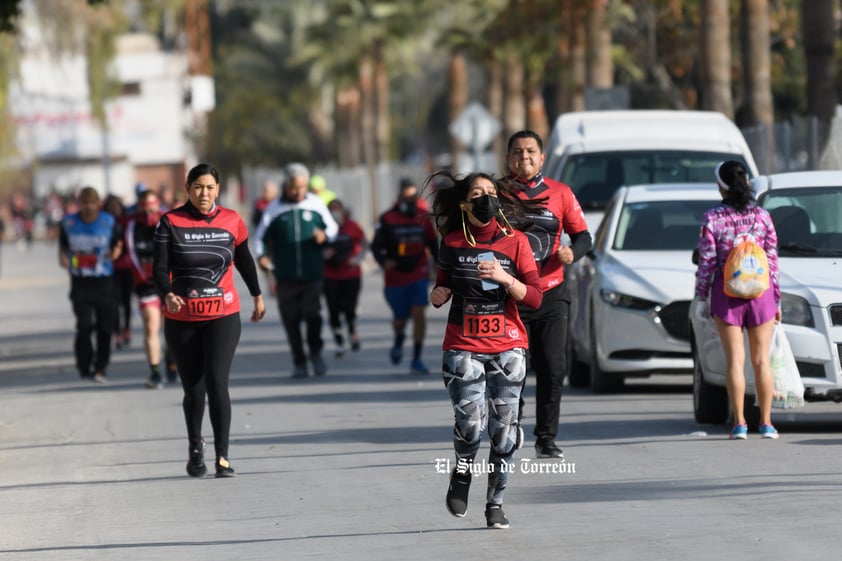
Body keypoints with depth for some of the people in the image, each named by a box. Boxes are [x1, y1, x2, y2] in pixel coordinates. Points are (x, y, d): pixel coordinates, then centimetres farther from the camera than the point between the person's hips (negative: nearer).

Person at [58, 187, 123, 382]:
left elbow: (117, 245, 7)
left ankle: (100, 368, 15)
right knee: (85, 325, -13)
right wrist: (63, 257, -8)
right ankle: (84, 368, 3)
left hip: (104, 281, 1)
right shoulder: (68, 222, 3)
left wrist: (115, 252, -17)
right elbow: (62, 245, 14)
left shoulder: (109, 222, 1)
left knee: (105, 326, 0)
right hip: (80, 283, -1)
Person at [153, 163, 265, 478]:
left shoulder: (231, 221, 2)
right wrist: (167, 295, -31)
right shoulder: (170, 222, -4)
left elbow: (244, 260, 17)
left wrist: (257, 296, 29)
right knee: (193, 390, 8)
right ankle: (195, 446, 36)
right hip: (181, 320, 0)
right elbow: (160, 267, -12)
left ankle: (222, 457, -13)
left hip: (223, 317, 0)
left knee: (217, 383, -16)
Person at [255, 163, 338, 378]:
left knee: (312, 313, -13)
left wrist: (325, 235, -9)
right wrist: (262, 255, -13)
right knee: (291, 320, 2)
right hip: (286, 277, 0)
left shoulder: (316, 204, 4)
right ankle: (299, 362, 16)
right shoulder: (274, 209, 2)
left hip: (312, 274, 0)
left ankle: (315, 352, 11)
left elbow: (332, 227, 13)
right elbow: (261, 236, 5)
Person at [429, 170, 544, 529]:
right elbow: (443, 285, 20)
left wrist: (504, 278, -19)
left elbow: (534, 298, -3)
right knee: (470, 422, -14)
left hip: (508, 348, 0)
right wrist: (438, 295, -3)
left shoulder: (515, 242, 1)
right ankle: (462, 473, 16)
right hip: (463, 348, 0)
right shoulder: (452, 243, 5)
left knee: (504, 429, -3)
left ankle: (496, 503, 8)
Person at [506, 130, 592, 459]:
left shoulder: (559, 193, 6)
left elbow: (582, 235, 10)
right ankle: (512, 425, 20)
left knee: (553, 369, -3)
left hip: (551, 294, 1)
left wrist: (573, 252, -12)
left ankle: (546, 438, 6)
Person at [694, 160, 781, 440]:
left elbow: (706, 262, -7)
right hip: (761, 291, 1)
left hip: (726, 293, -1)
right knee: (761, 359, 6)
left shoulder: (713, 219, -7)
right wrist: (777, 300, 9)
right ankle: (766, 424, 5)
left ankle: (739, 423, -2)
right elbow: (772, 259, 2)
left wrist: (701, 296, 3)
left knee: (735, 359, 1)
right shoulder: (762, 216, 0)